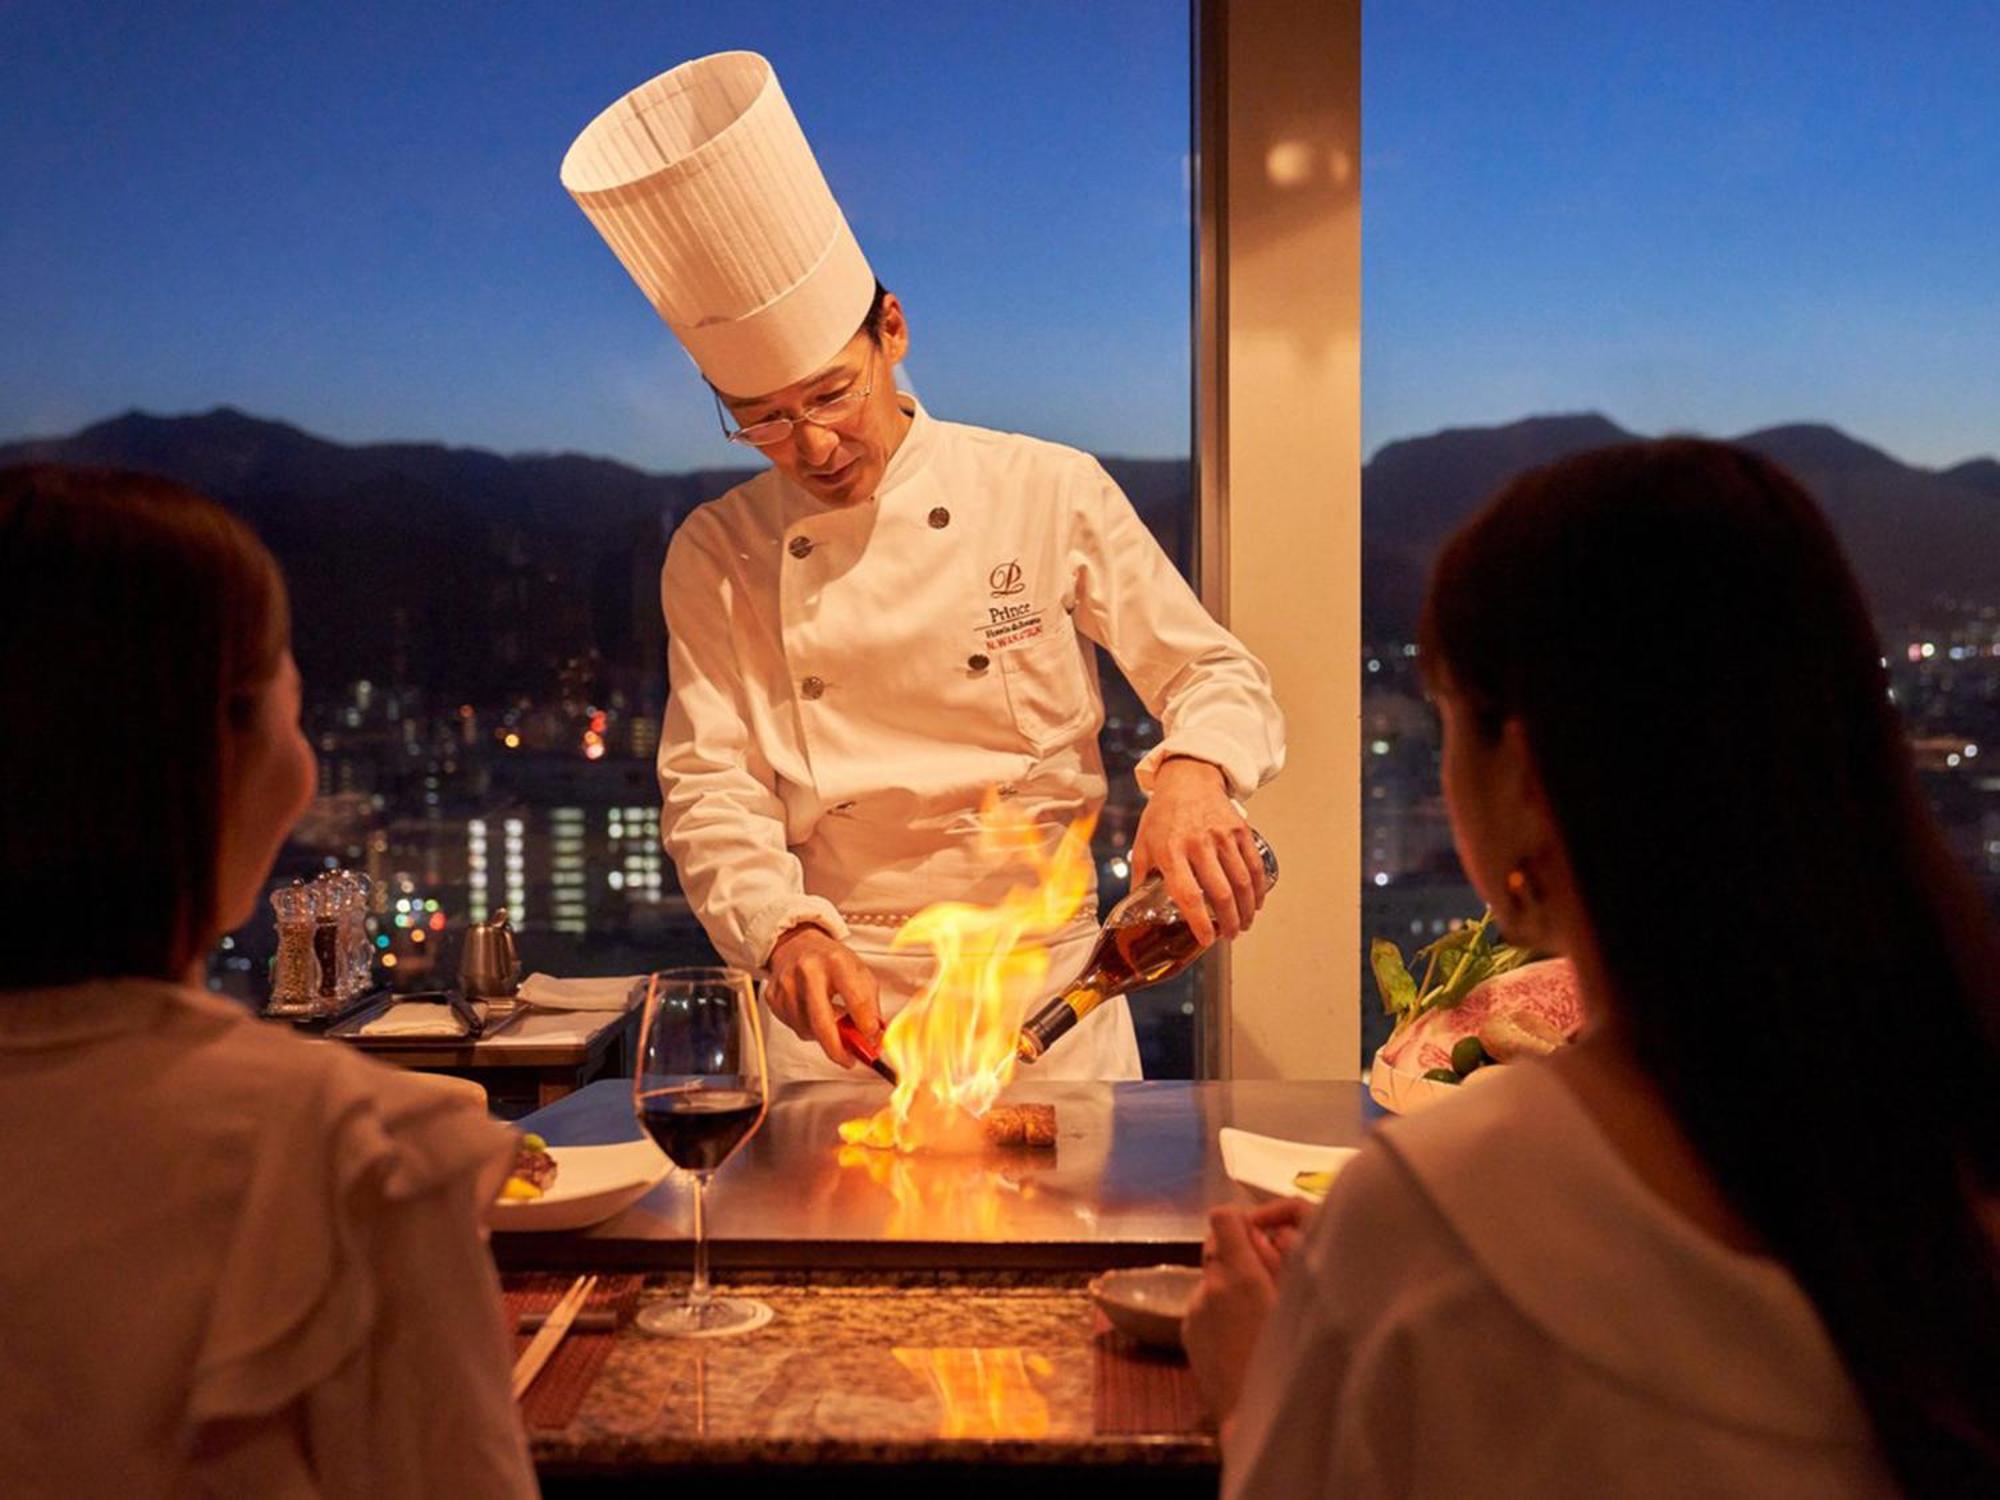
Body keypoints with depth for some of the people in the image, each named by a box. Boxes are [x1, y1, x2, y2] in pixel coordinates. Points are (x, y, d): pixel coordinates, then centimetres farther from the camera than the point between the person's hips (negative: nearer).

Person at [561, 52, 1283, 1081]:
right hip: (842, 998, 1)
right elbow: (708, 790, 0)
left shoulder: (1051, 493, -1)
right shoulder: (714, 557, 2)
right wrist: (785, 934, -19)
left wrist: (1193, 770, -21)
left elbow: (1217, 676, 2)